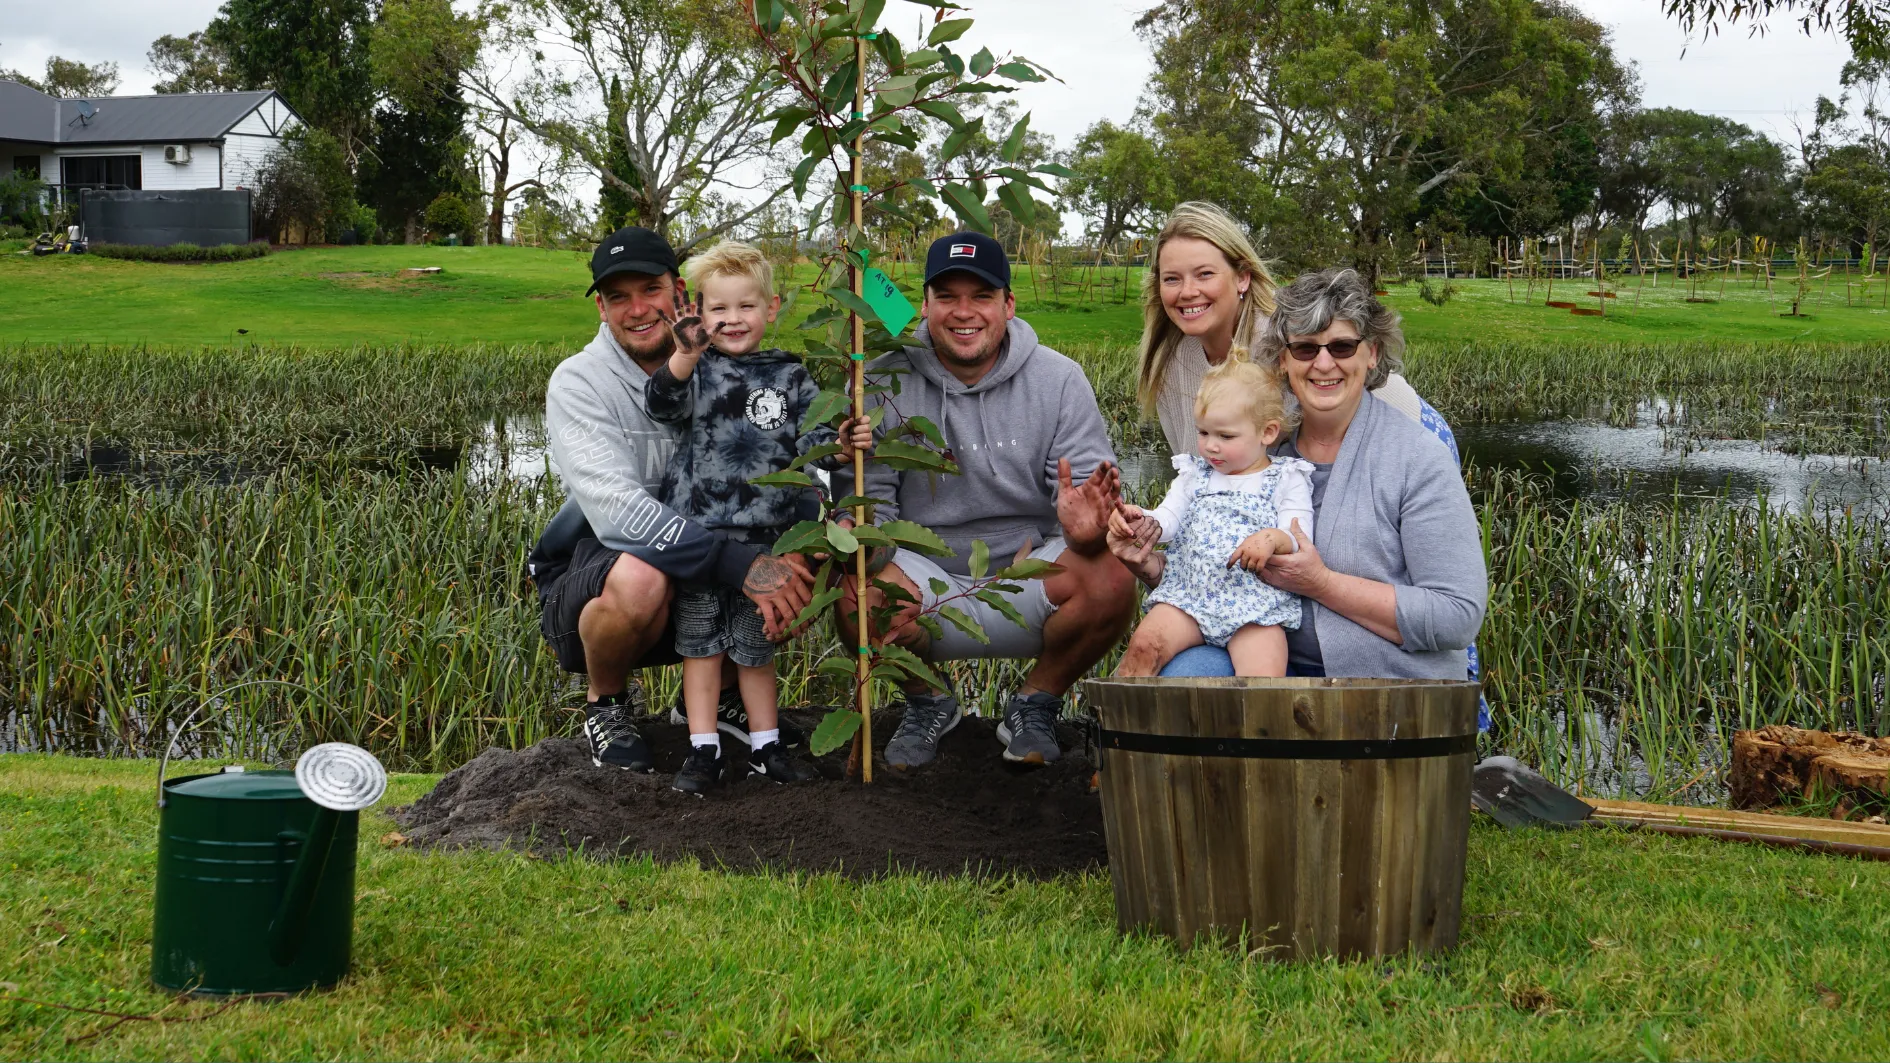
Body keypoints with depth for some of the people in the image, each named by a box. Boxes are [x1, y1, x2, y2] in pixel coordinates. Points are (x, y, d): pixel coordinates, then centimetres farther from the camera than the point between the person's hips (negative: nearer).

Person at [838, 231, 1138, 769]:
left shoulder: (1059, 380, -2)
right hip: (928, 572, 0)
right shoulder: (885, 382, -3)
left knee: (1110, 580, -30)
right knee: (855, 598, -31)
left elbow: (1093, 494, -7)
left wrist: (1085, 527, -32)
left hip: (1028, 568, 0)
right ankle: (926, 701, 5)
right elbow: (868, 499, -5)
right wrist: (868, 561, -28)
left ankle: (1036, 703, 1)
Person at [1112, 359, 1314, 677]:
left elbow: (1299, 537, -2)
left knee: (1264, 678, -26)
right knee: (1144, 644, -23)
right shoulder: (1194, 475, 19)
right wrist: (1141, 519, -12)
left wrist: (1274, 538, -25)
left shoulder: (1286, 480, 8)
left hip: (1254, 604, -3)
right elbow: (1167, 519, 11)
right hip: (1188, 595, 3)